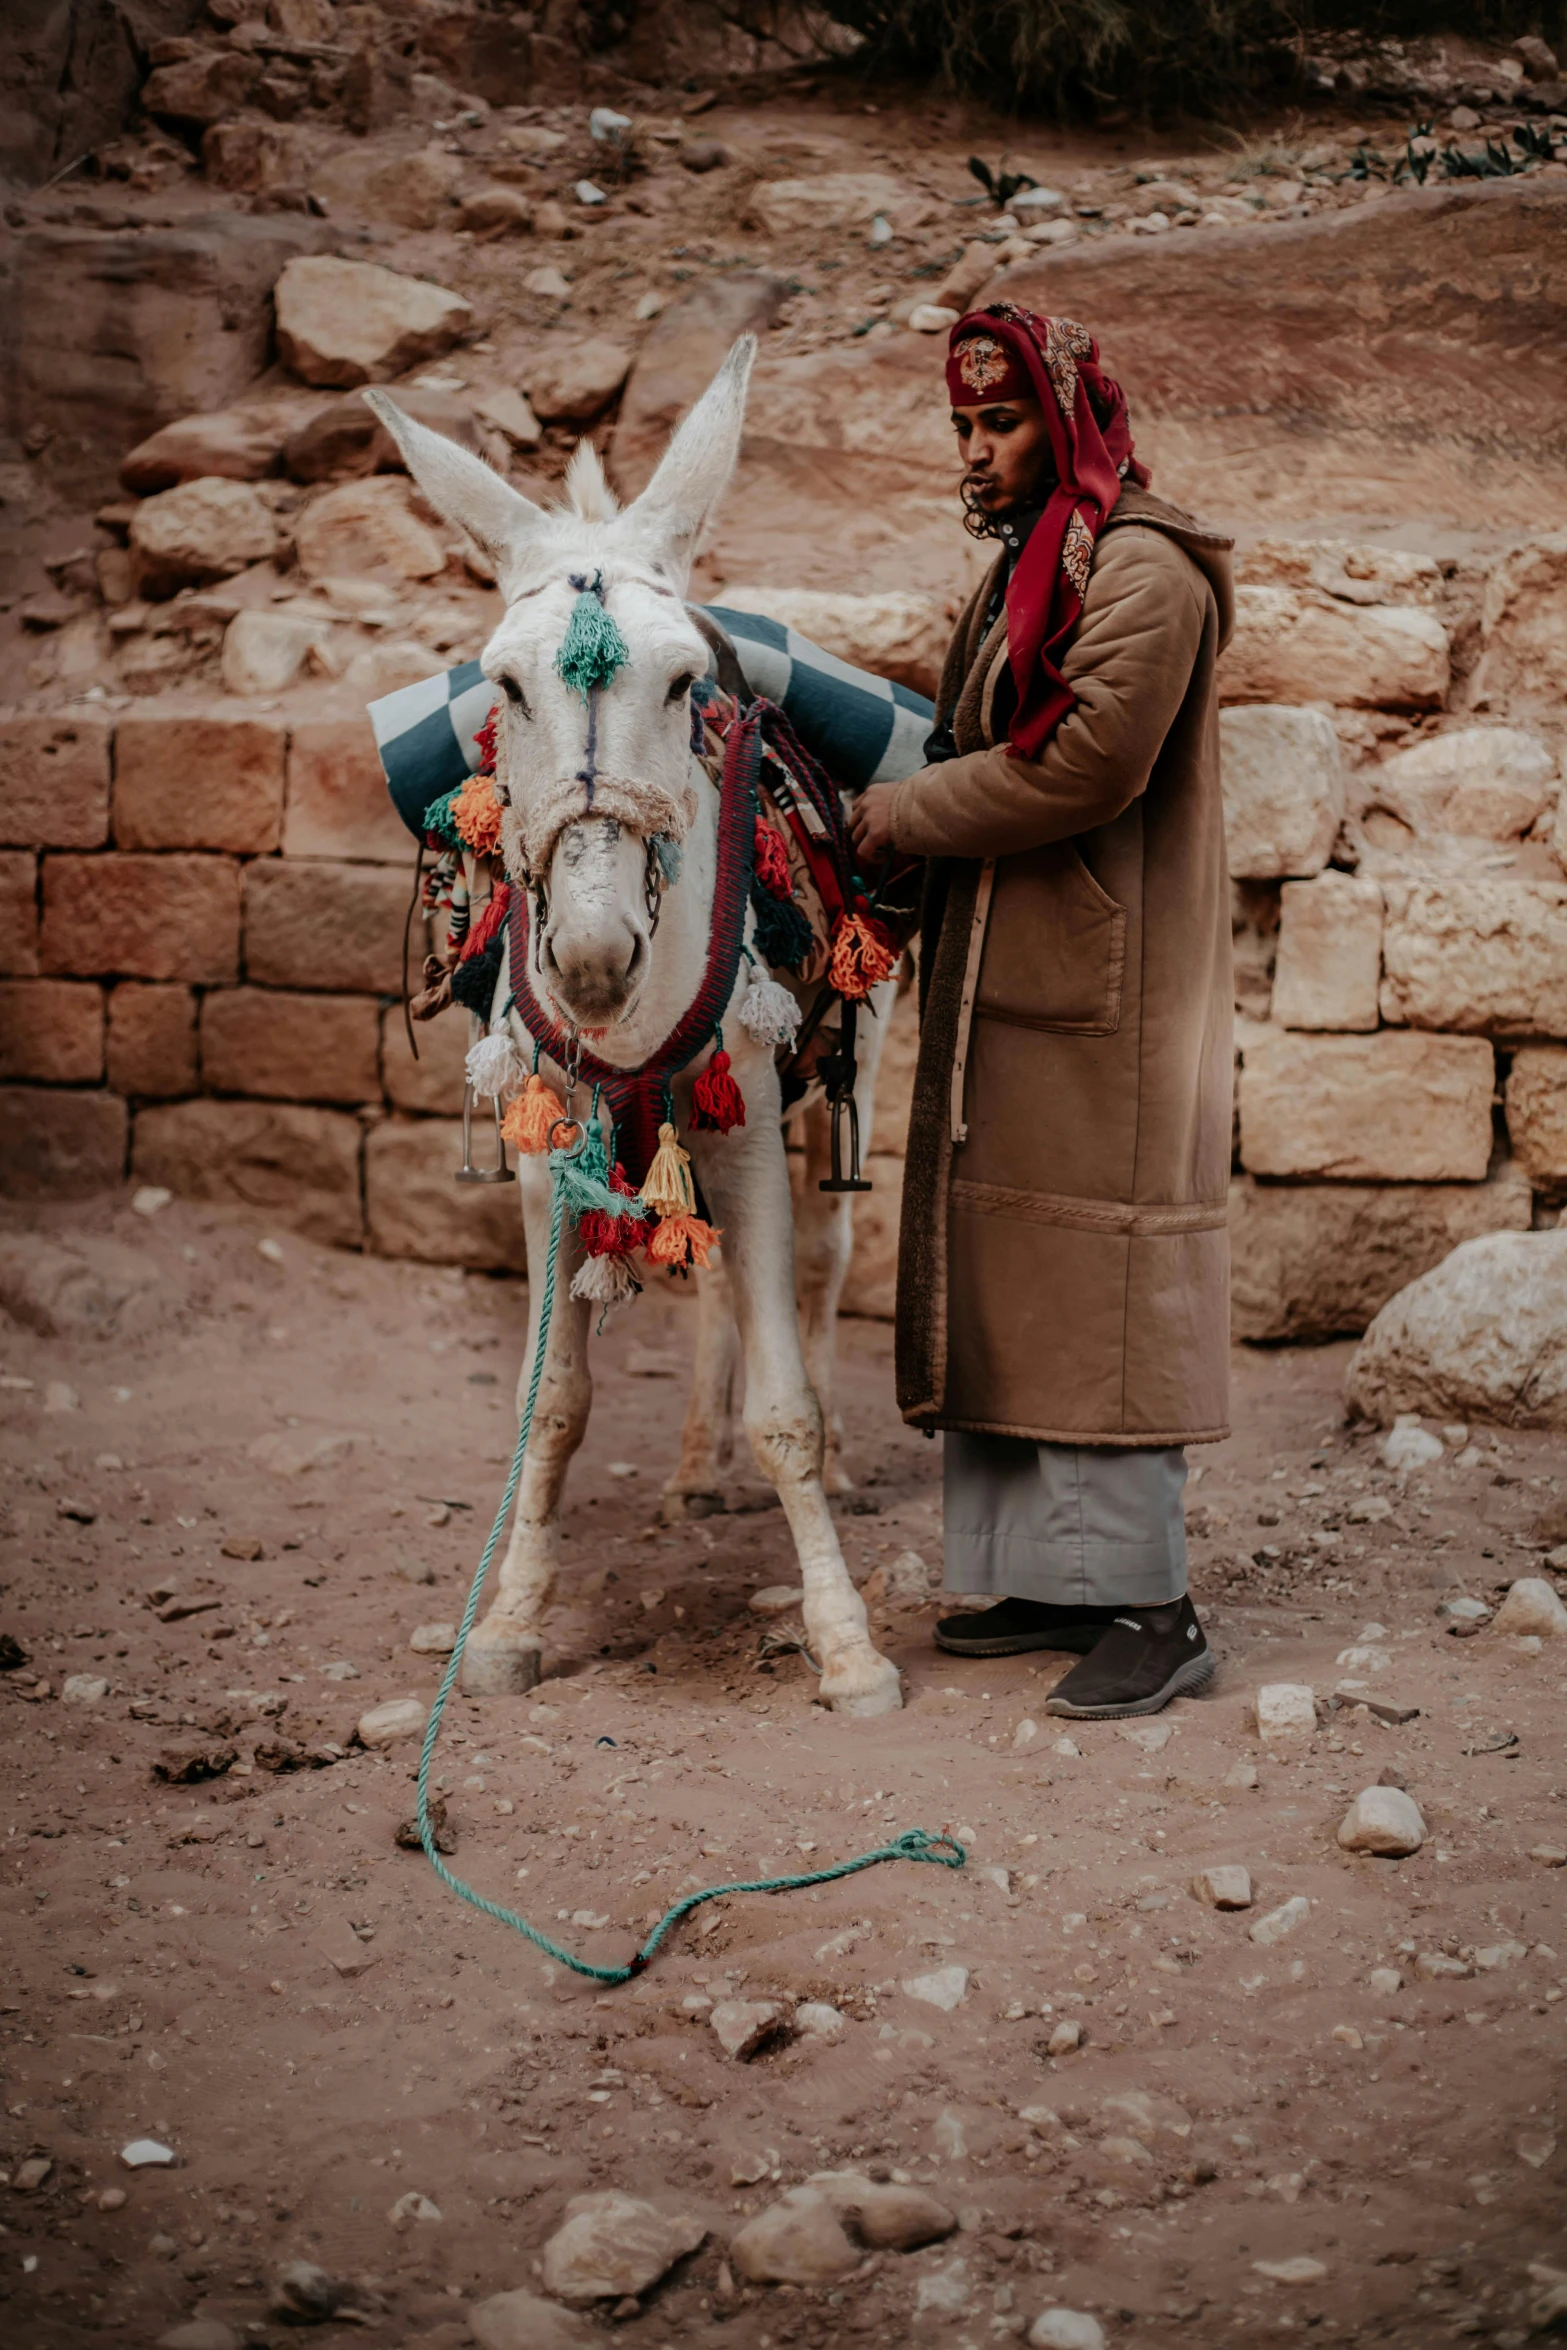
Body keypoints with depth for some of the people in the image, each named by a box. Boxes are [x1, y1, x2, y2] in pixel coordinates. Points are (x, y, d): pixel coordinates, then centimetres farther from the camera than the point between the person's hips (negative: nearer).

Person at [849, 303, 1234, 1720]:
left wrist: (899, 816, -13)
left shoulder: (1144, 569, -11)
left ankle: (1150, 1606, -2)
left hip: (1099, 996, -10)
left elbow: (1089, 760, -21)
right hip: (1002, 990, 10)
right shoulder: (1026, 572, 20)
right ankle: (1050, 1574, 18)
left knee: (1094, 1283, -8)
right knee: (1007, 1281, 10)